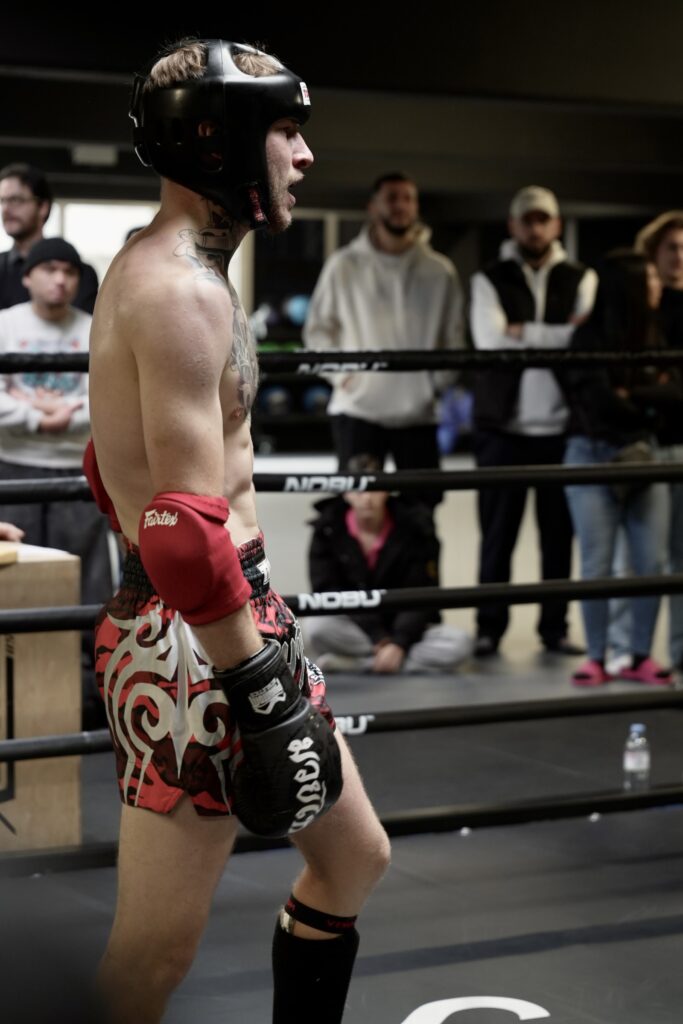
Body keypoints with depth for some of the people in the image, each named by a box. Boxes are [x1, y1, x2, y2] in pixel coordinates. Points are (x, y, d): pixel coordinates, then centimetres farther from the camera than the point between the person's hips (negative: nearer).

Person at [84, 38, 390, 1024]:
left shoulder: (147, 267, 14)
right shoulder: (186, 291, -18)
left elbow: (118, 468, 23)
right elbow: (188, 528, -24)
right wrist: (264, 693, -21)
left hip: (219, 613, 11)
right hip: (198, 643, -11)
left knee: (354, 858, 20)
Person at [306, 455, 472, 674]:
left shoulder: (414, 527, -6)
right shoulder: (327, 530, -5)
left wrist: (399, 643, -24)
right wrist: (380, 639, -20)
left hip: (406, 630, 1)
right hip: (354, 628, -1)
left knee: (459, 643, -28)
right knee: (318, 627, -33)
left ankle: (353, 664, -29)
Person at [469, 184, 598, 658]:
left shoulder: (581, 279, 10)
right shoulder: (490, 280, 6)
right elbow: (491, 341, -11)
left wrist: (523, 333, -13)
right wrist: (562, 334, -13)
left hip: (561, 426, 1)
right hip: (504, 424, -1)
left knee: (559, 532, 4)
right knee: (498, 533, 1)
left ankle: (555, 627, 14)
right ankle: (490, 627, 10)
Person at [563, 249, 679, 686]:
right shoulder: (590, 337, -6)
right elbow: (601, 401, -15)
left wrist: (630, 395, -12)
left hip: (643, 455, 4)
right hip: (593, 457, -4)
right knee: (597, 564, -2)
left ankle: (641, 657, 11)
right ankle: (597, 658, 7)